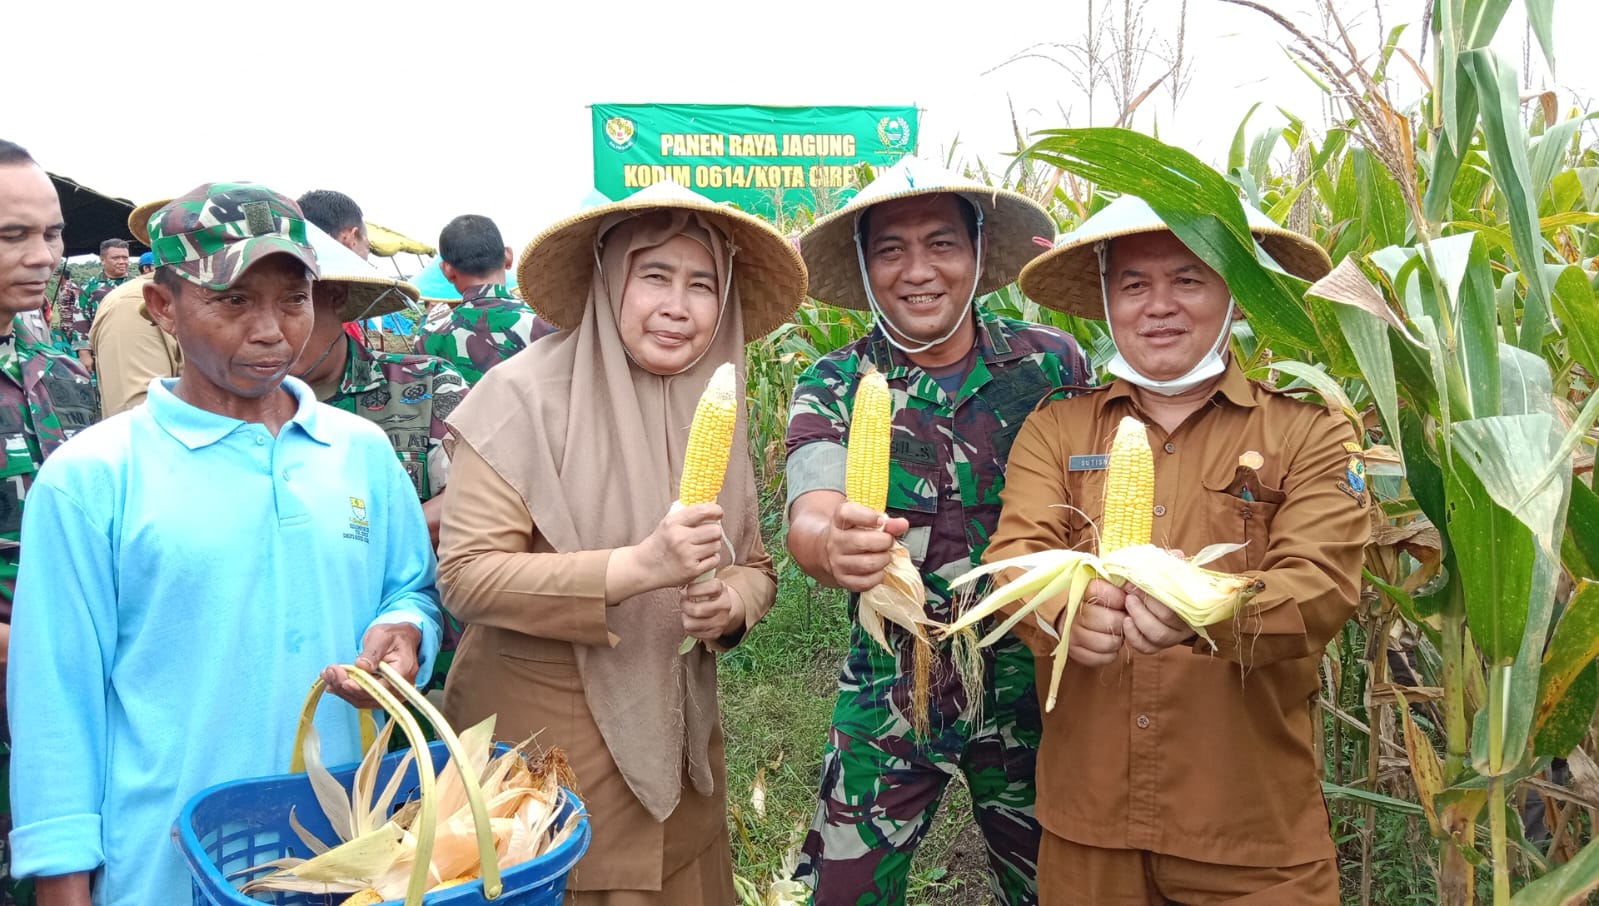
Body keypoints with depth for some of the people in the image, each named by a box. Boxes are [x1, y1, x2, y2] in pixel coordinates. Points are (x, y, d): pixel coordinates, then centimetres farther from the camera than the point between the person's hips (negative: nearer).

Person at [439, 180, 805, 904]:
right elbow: (464, 575, -18)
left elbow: (755, 565, 10)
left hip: (674, 741, 5)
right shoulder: (529, 393, -14)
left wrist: (730, 604, -13)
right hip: (538, 741, -5)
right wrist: (638, 566, -28)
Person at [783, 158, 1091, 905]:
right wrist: (834, 544, -43)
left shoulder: (1052, 362, -5)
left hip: (1031, 683, 1)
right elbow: (810, 517, -23)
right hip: (890, 694, 0)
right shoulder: (834, 387, -7)